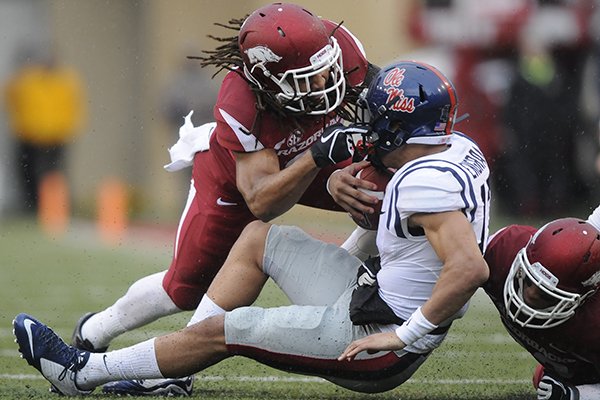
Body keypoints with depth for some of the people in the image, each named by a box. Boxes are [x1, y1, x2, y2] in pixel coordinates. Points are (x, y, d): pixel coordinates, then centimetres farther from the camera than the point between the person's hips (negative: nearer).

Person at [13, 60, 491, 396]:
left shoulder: (425, 184, -28)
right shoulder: (460, 149, 2)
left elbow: (471, 269, -40)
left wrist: (407, 336, -31)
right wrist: (344, 179, 0)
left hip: (377, 341, -10)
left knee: (227, 329, 0)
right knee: (260, 237, 17)